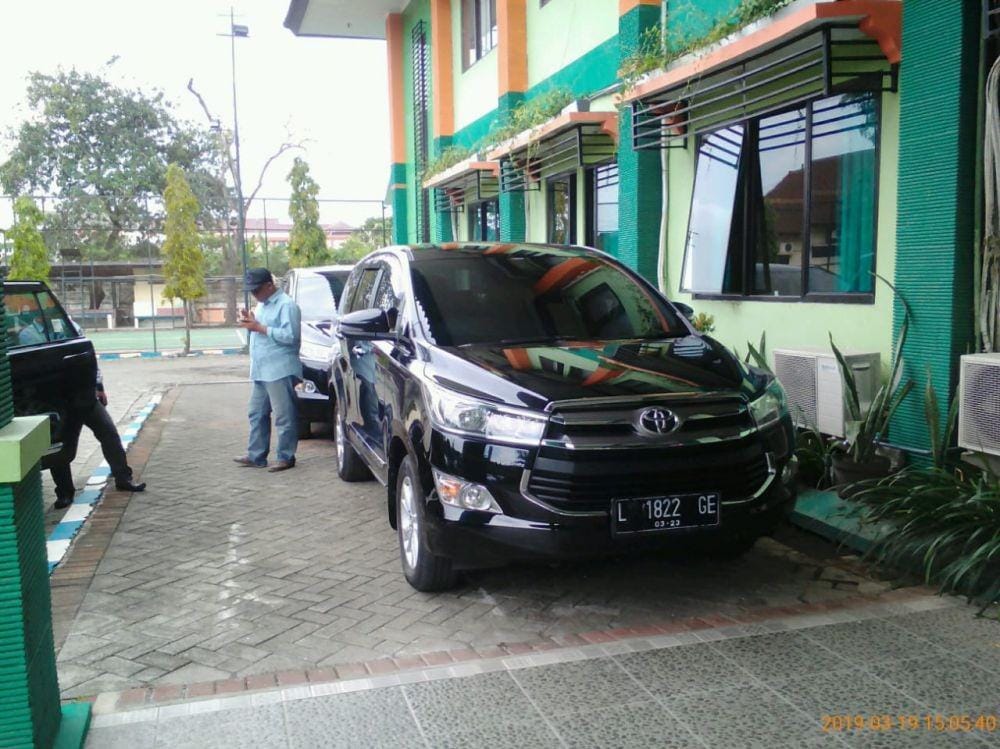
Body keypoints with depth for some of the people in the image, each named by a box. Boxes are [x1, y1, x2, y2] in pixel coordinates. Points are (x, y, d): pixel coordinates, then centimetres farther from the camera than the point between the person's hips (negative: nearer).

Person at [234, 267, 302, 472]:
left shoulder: (286, 305, -11)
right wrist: (250, 323, 5)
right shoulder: (261, 304, 19)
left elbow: (290, 335, -21)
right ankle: (256, 455, 21)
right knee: (256, 413, 13)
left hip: (280, 371, -10)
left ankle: (286, 457, 2)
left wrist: (259, 327, -18)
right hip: (260, 371, 10)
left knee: (284, 416, -4)